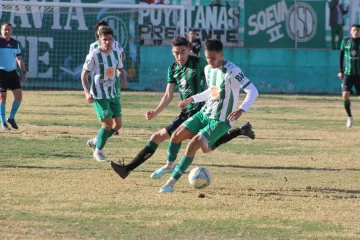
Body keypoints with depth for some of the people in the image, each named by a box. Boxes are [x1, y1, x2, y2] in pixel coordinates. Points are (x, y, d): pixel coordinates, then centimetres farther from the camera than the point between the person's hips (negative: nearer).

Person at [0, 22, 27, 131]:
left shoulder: (15, 43, 9)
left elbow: (19, 58, 19)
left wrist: (24, 71, 11)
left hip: (12, 72, 5)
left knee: (19, 94, -5)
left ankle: (11, 118, 12)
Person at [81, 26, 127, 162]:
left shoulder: (117, 54, 2)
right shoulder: (93, 56, -14)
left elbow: (120, 70, 17)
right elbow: (84, 75, -6)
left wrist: (123, 79, -6)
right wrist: (87, 93, -17)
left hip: (114, 94, 6)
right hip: (99, 95, -6)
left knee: (118, 124, 2)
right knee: (108, 123, -10)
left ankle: (97, 141, 26)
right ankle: (98, 151, 11)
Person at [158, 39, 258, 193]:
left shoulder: (232, 71, -19)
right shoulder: (208, 69, 6)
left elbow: (253, 91, -24)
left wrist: (241, 110, -38)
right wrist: (192, 99, 22)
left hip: (221, 121, -7)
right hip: (205, 113, 7)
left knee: (193, 144, -19)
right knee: (176, 135, -3)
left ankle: (172, 182, -12)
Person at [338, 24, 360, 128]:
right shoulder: (346, 41, 2)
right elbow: (341, 56, 10)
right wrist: (340, 71, 6)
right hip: (347, 73, 1)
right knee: (345, 94, -14)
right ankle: (349, 116, 5)